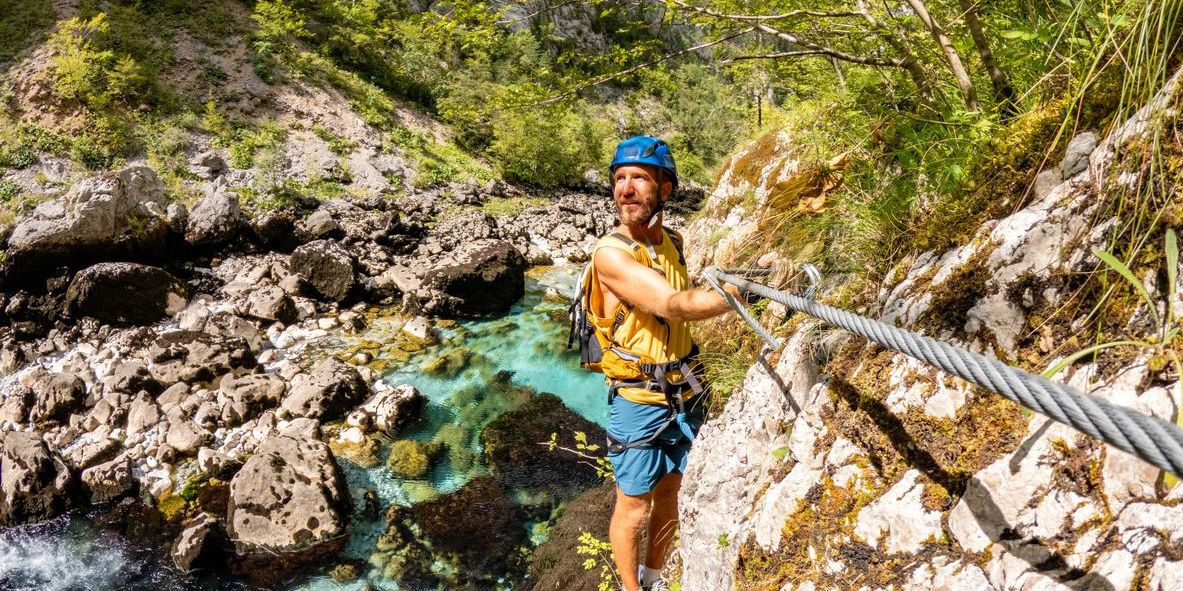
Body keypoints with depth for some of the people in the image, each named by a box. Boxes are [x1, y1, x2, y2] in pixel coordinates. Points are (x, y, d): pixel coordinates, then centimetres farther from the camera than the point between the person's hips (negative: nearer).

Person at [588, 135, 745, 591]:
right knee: (633, 509, 7)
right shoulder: (610, 252, -21)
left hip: (683, 396, 7)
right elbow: (675, 305, -31)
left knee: (668, 494, 21)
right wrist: (733, 296, -21)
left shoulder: (673, 242, 2)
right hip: (638, 402, -6)